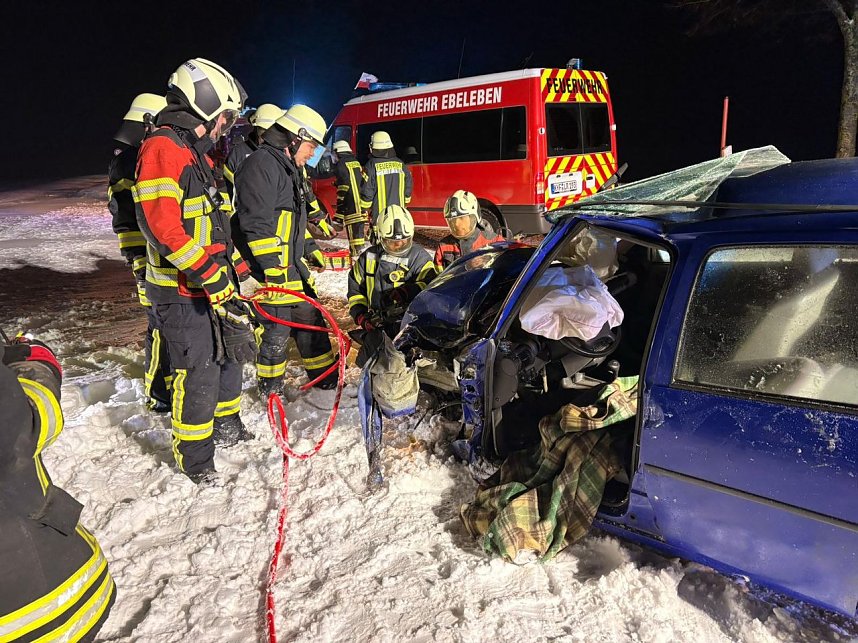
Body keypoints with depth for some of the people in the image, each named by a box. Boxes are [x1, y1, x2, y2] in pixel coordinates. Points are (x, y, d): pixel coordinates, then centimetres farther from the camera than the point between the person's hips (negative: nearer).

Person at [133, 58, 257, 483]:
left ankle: (226, 429, 39)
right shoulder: (162, 149, -16)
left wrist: (233, 268, 21)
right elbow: (163, 227, -26)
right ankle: (194, 461, 14)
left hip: (210, 283, 10)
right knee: (198, 373, -3)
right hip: (181, 291, -10)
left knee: (230, 352, 20)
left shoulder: (195, 152, 17)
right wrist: (213, 276, -27)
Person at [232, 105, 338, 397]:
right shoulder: (261, 164, -15)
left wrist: (308, 252, 27)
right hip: (272, 266, -10)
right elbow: (256, 224, -23)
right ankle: (270, 391, 16)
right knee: (278, 329, -2)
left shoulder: (290, 167, 18)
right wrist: (273, 269, -24)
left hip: (291, 263, 10)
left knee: (310, 317, 16)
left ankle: (326, 379, 28)